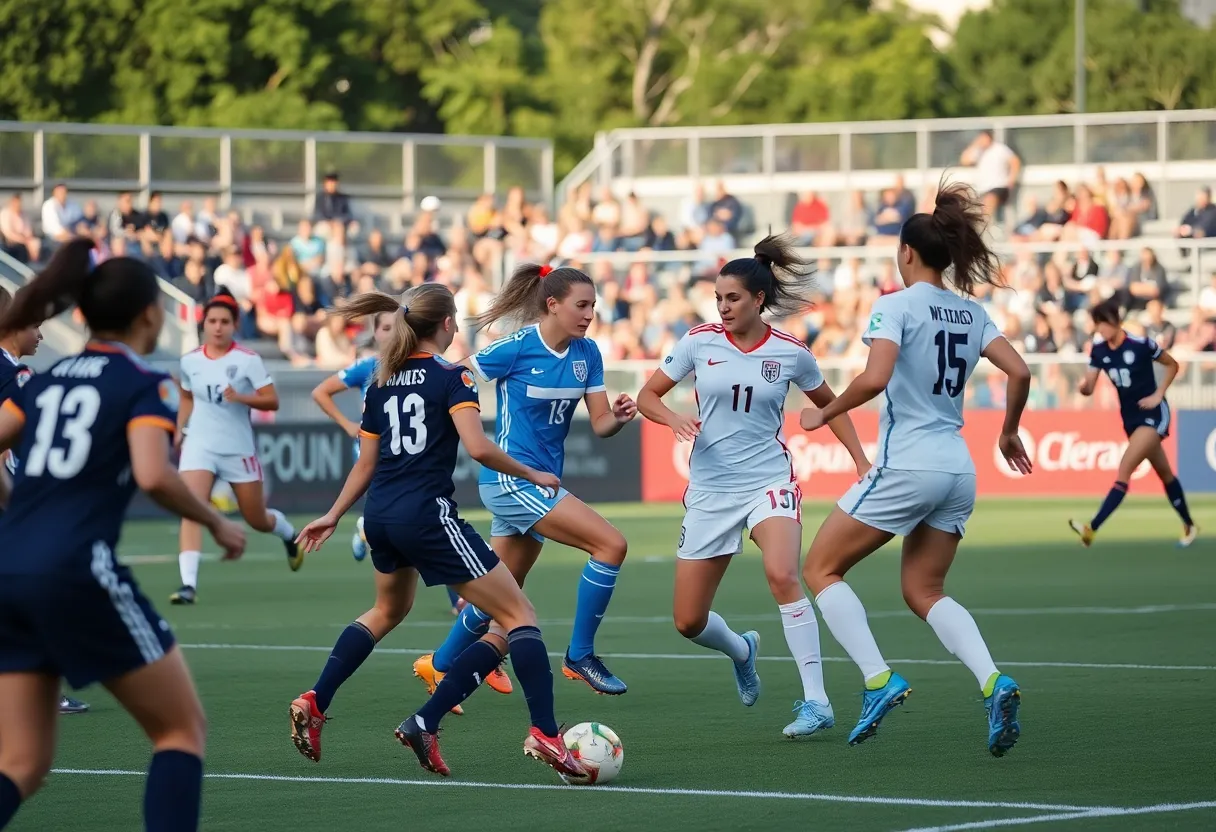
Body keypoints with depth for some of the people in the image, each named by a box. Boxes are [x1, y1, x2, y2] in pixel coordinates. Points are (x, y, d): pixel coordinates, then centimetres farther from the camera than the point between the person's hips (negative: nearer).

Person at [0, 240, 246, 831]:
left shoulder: (48, 378, 18)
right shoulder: (146, 384, 1)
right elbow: (153, 475, -15)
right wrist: (216, 523, -1)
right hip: (78, 571, -6)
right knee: (182, 729, 10)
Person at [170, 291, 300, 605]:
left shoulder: (248, 360, -8)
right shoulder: (190, 361, 2)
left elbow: (272, 401, -11)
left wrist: (241, 397, -26)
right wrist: (180, 429, 8)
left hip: (239, 448, -1)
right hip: (200, 446, 1)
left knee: (257, 521, 12)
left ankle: (289, 535, 48)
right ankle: (189, 584, -26)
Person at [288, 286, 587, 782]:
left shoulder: (381, 383, 12)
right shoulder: (451, 377, -7)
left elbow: (366, 465, 17)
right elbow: (478, 447, -19)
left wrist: (333, 516, 29)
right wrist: (532, 475, -5)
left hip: (380, 517, 7)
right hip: (427, 516, -7)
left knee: (389, 611, 34)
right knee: (518, 616, -4)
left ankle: (314, 705, 31)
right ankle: (544, 734, -19)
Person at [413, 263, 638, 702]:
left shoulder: (587, 353, 5)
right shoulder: (516, 348, -15)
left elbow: (600, 423, 4)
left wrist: (619, 416, -16)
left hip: (541, 483, 8)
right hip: (510, 479, -8)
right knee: (611, 544, -18)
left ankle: (439, 665, 34)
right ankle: (580, 656, -9)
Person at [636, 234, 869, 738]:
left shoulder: (790, 353, -2)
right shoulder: (699, 342, -1)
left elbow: (829, 405, 15)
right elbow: (647, 396, 6)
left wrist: (862, 462, 8)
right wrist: (674, 419, -16)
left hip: (769, 482, -2)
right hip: (710, 488, 2)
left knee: (782, 574, -32)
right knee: (688, 622, 3)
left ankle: (816, 701, -26)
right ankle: (741, 650, 41)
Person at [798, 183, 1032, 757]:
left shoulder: (896, 306, -9)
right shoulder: (970, 312, 10)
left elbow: (874, 378, -23)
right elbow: (1018, 372, 4)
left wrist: (824, 413, -8)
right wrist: (1009, 432, 19)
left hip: (906, 466, -7)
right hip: (957, 469, 7)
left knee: (820, 568, 6)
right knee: (924, 591, 15)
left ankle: (878, 680, -9)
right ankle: (992, 683, -9)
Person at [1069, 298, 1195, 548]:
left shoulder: (1140, 344, -19)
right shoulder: (1098, 349, -4)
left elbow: (1172, 365, -3)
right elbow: (1089, 387, -5)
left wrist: (1158, 395, -10)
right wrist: (1083, 386, -29)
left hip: (1153, 415, -7)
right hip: (1130, 417, 7)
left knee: (1124, 470, -19)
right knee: (1164, 473, 17)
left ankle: (1092, 528, -26)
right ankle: (1189, 526, 31)